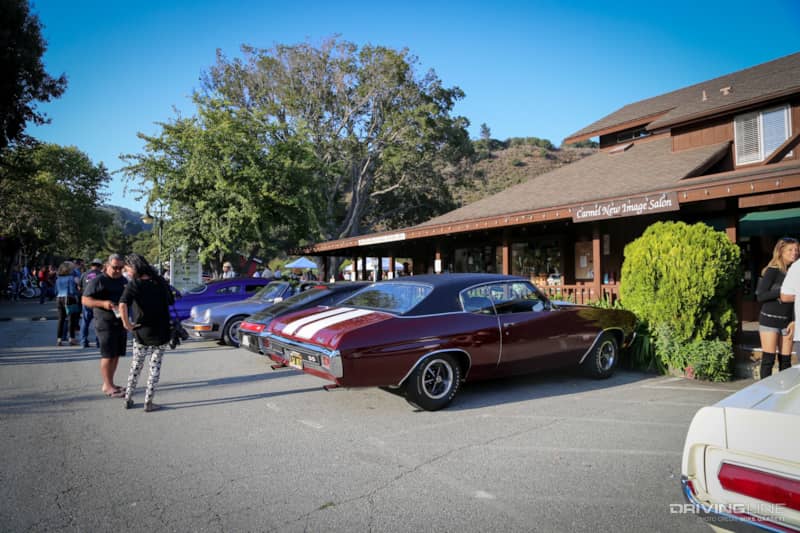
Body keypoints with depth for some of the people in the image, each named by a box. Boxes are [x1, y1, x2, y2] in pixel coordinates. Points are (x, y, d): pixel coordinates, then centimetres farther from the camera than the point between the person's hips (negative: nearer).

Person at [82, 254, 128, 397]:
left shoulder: (123, 280, 14)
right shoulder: (98, 281, -7)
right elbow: (85, 300, -10)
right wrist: (103, 303, -25)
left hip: (121, 322, 7)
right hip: (105, 322, -7)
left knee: (116, 355, 10)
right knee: (108, 355, -5)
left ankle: (108, 384, 20)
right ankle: (109, 387, 1)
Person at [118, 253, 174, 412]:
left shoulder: (133, 285, -12)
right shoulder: (161, 282, -1)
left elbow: (122, 305, -28)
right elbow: (170, 302, 9)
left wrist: (126, 324, -17)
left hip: (142, 333, -1)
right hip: (161, 333, 2)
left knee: (136, 366, 17)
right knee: (155, 367, 10)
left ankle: (128, 399, 24)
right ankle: (148, 402, 9)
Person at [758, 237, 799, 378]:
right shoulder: (773, 271, -7)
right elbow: (760, 296, -13)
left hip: (787, 321, 5)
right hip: (769, 320, -5)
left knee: (786, 361, 8)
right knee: (768, 360, -3)